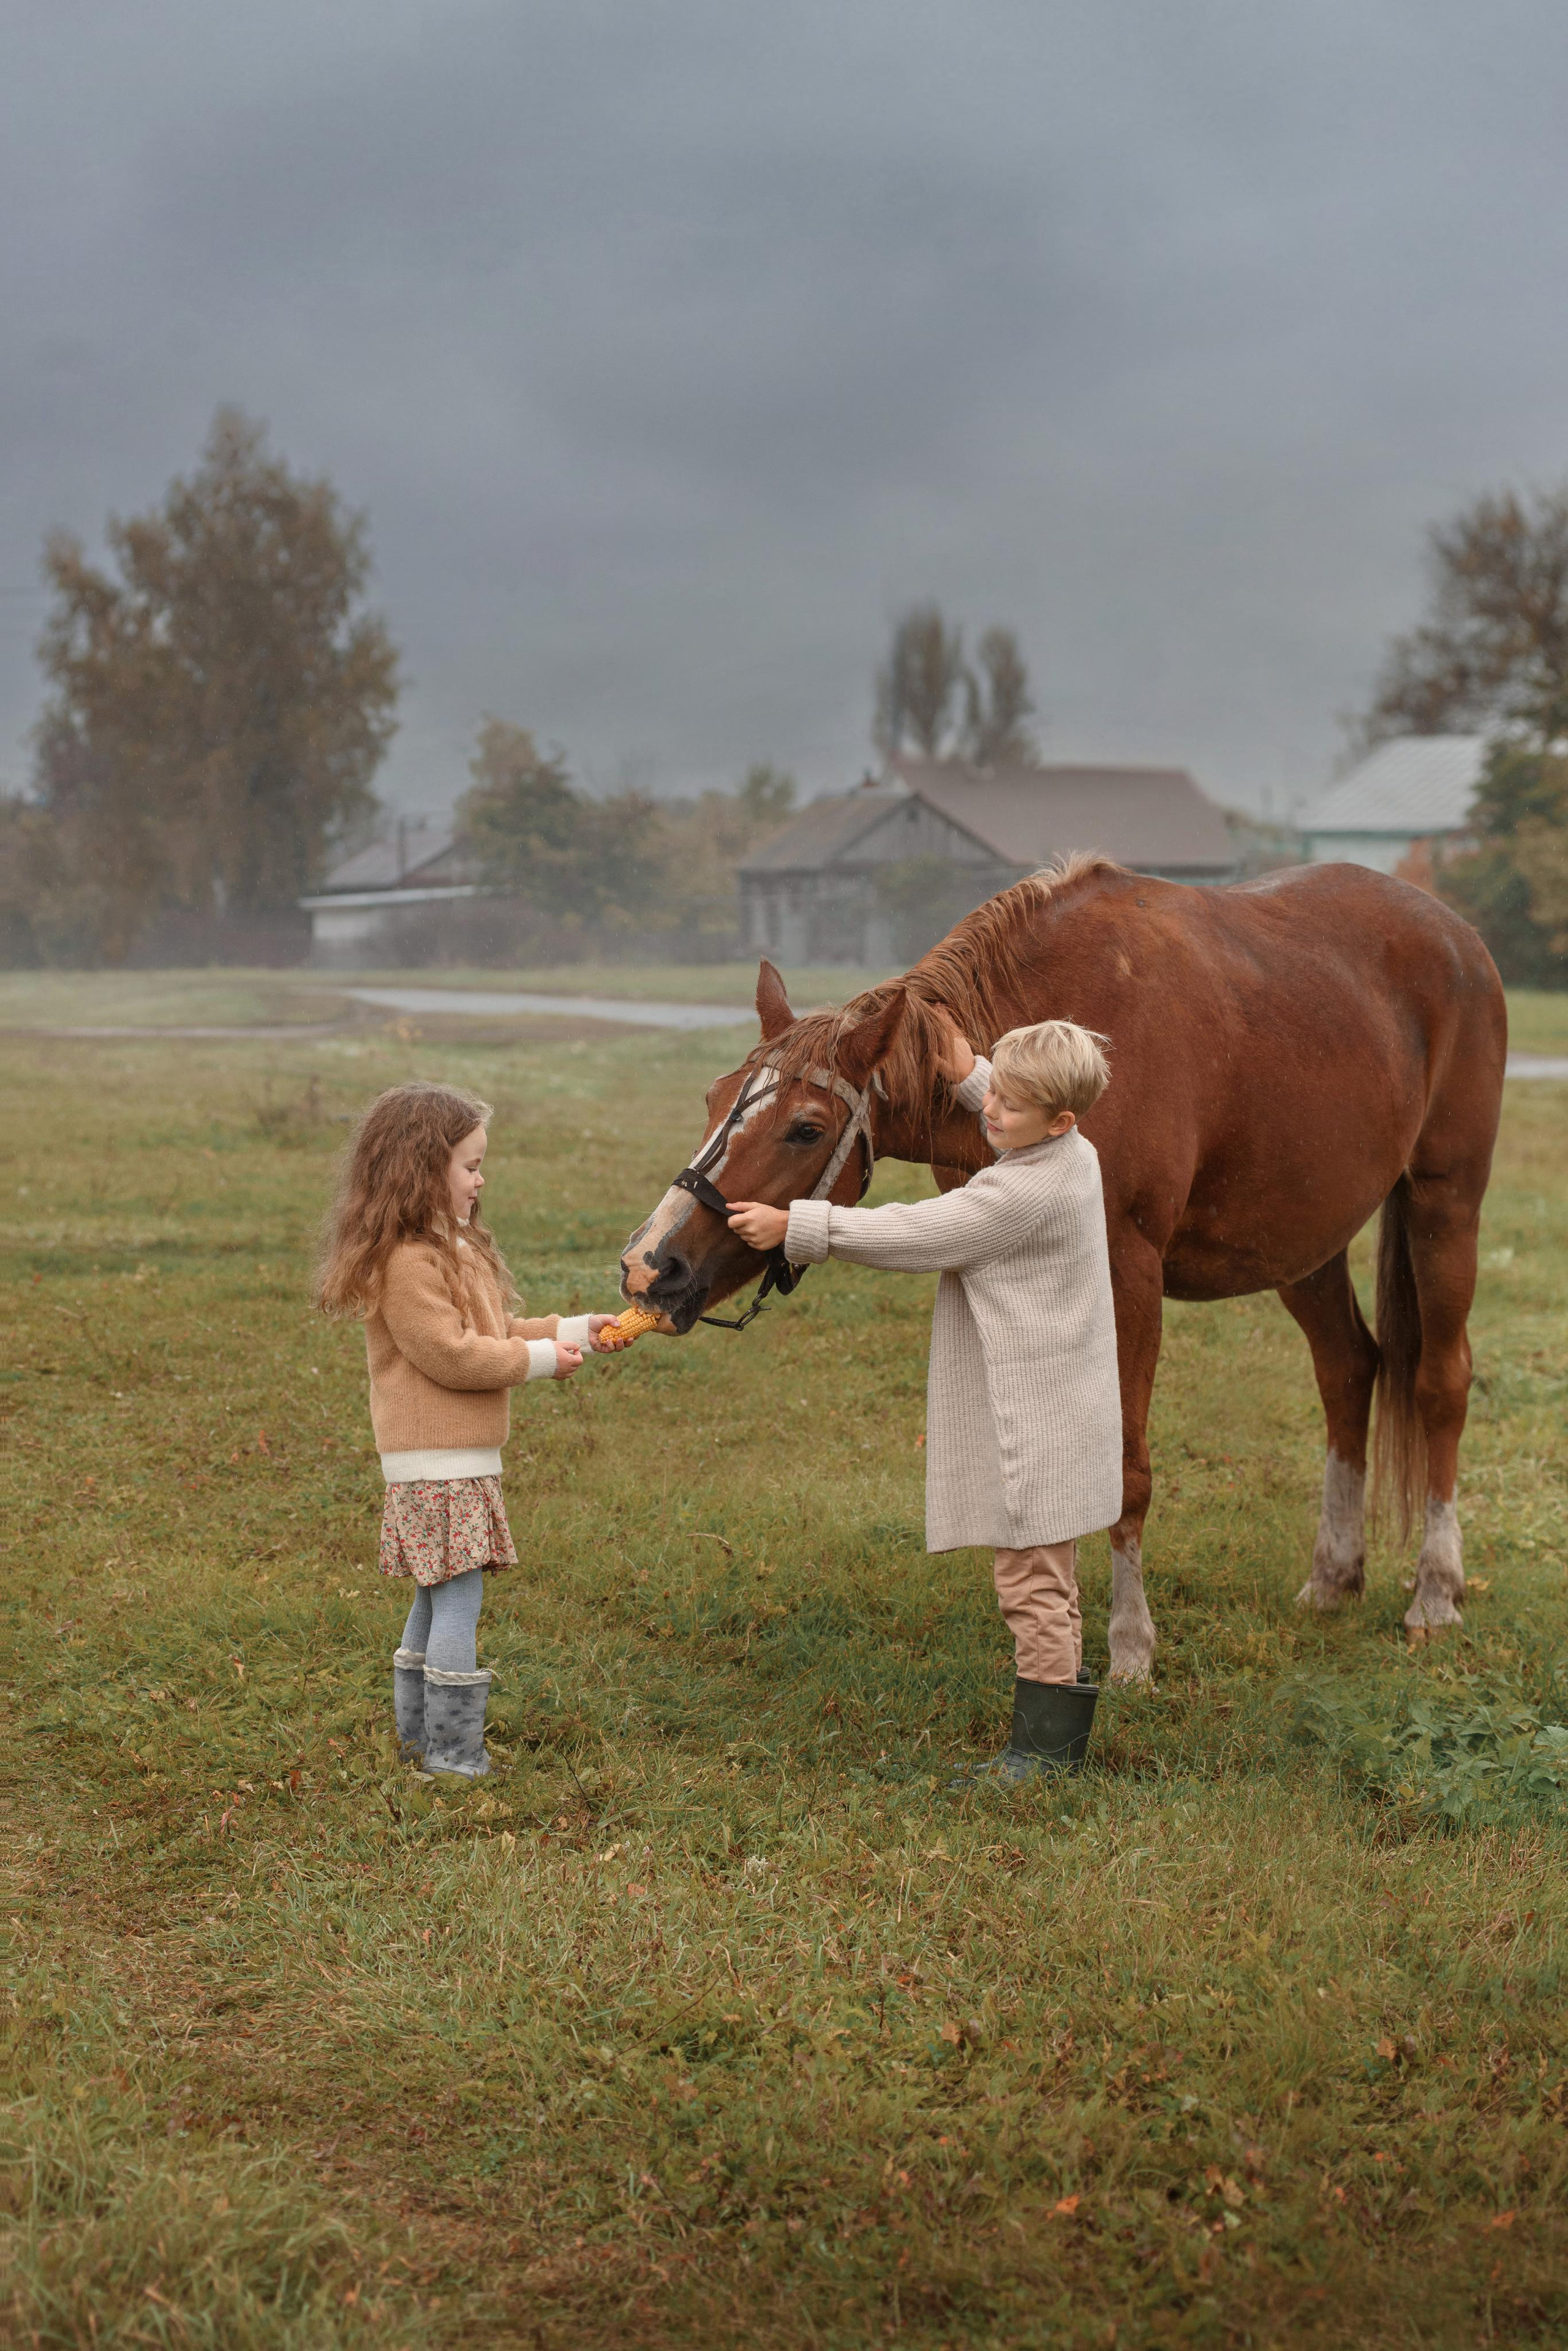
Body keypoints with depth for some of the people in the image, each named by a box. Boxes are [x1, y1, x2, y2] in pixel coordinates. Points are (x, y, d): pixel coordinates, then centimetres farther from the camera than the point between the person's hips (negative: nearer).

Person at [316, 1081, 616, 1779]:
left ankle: (418, 1731, 24)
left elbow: (495, 1329, 23)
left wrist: (570, 1330, 12)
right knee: (458, 1597, -8)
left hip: (462, 1461, 11)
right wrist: (539, 1358, -14)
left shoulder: (454, 1248, 16)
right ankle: (453, 1750, -4)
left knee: (437, 1598, 16)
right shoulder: (408, 1261, -19)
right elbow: (450, 1353, -22)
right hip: (439, 1465, -11)